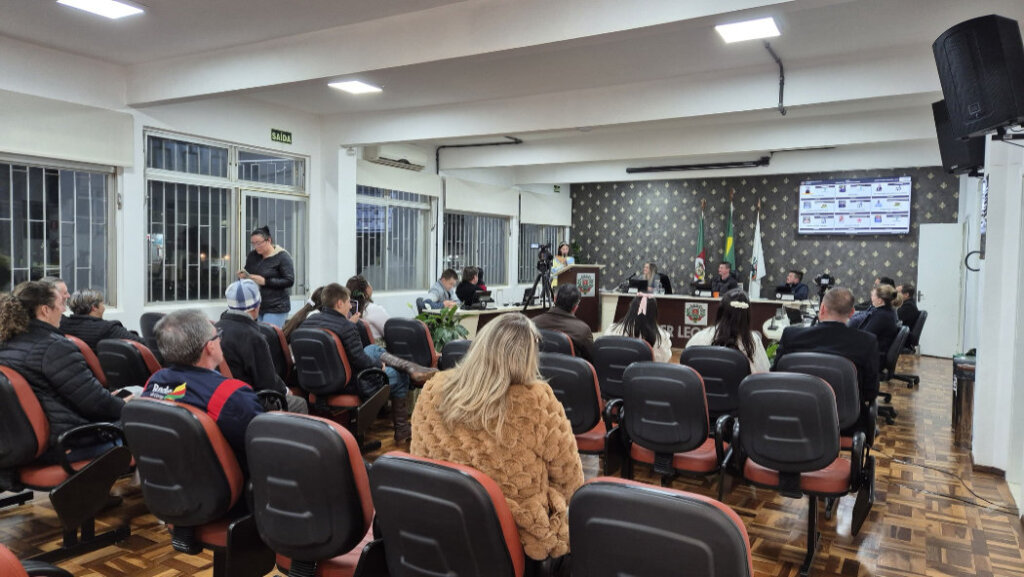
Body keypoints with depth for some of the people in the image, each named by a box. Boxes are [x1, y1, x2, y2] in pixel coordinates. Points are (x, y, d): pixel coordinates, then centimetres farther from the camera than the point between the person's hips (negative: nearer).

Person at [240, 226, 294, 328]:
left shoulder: (282, 256, -8)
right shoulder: (252, 255, 10)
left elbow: (289, 281, -13)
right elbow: (248, 273, 22)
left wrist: (265, 281, -19)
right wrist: (243, 276, -3)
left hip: (276, 308, -6)